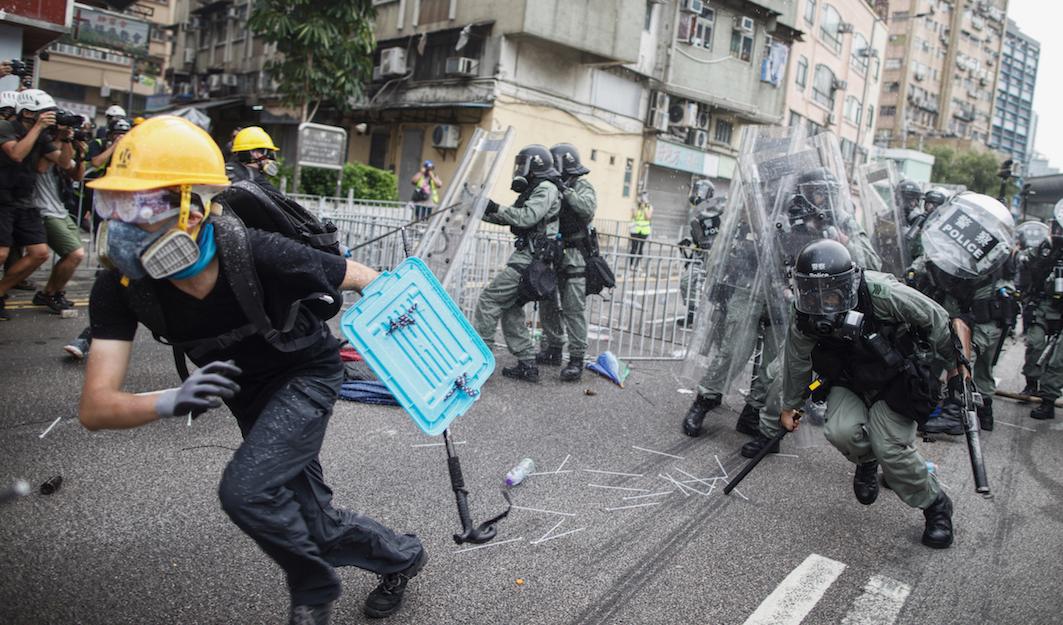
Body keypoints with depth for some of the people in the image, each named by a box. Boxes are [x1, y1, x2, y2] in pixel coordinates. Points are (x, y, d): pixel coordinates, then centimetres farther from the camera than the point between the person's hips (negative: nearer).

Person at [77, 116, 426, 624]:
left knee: (245, 488, -24)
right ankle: (401, 557, 39)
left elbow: (362, 277, -20)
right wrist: (171, 401, -47)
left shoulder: (258, 256, -35)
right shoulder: (119, 286, -23)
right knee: (317, 527, 11)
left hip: (307, 375, -5)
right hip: (248, 393, 5)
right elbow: (95, 408, -27)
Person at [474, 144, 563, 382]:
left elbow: (527, 218, -22)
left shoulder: (547, 189, -9)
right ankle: (527, 364, 12)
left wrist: (495, 208, -15)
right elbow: (508, 218, 26)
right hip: (526, 256, 10)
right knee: (510, 309, 10)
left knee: (490, 298, -11)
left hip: (531, 258, -10)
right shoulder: (534, 189, 22)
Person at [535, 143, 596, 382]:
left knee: (574, 308, -9)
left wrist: (566, 192, -28)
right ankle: (553, 349, 27)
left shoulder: (582, 187, -5)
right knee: (548, 304, 13)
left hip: (575, 257, -8)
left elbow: (588, 209, -25)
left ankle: (577, 360, -6)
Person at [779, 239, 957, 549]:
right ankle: (867, 461, 15)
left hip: (896, 381, -3)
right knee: (842, 431, -23)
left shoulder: (881, 293, -32)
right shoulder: (805, 320, -19)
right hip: (849, 383, 3)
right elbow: (797, 363, 0)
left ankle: (936, 504, 11)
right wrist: (790, 406, 13)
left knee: (890, 448, -18)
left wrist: (953, 364, 1)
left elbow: (935, 319, -15)